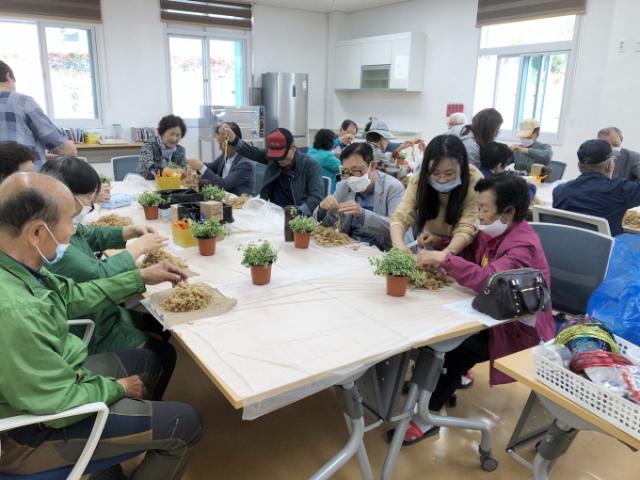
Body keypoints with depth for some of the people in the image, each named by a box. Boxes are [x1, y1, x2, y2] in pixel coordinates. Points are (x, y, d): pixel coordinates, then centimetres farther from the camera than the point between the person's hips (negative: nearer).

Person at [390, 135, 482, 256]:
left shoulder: (474, 181, -23)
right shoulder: (419, 180, -17)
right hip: (430, 247, 3)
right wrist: (399, 246, -42)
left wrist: (445, 254, -46)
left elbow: (466, 228, -28)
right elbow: (400, 217, -22)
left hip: (462, 249, -2)